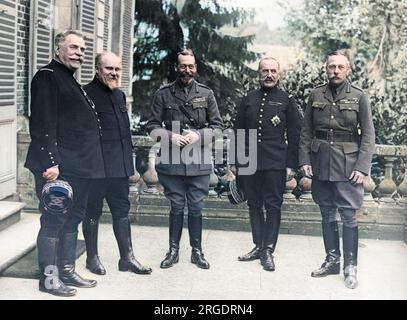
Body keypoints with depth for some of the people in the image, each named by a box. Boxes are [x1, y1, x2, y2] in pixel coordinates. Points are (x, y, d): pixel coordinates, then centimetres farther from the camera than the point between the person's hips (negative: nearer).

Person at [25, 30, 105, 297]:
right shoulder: (47, 77, -9)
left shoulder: (72, 82, 20)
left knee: (73, 220, 15)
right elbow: (43, 124, -18)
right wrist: (50, 162, -24)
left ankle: (67, 271, 26)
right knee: (54, 222, -1)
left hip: (80, 167, 10)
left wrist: (90, 163, 20)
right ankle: (49, 277, 9)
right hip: (59, 167, -10)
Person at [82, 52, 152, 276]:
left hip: (119, 165, 7)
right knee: (93, 212, 6)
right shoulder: (86, 94, -9)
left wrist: (129, 161, 18)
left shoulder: (119, 95, 15)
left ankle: (127, 257, 17)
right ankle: (92, 257, 19)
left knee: (122, 210, 10)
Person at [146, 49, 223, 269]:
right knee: (176, 206, 7)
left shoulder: (206, 94, 6)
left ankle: (197, 251, 21)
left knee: (196, 207, 7)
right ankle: (173, 250, 21)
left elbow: (217, 126, 8)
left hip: (200, 162, 1)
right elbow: (152, 126, 5)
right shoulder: (163, 94, 4)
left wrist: (198, 135, -10)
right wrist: (170, 136, -12)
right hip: (172, 161, 0)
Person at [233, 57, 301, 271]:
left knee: (273, 205, -1)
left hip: (276, 163, -3)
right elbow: (238, 132, 13)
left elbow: (294, 135, 2)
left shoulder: (287, 101, 5)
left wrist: (291, 165, -5)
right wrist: (238, 163, 8)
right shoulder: (248, 100, 12)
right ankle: (258, 246, 20)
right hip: (249, 162, 3)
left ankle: (268, 250, 6)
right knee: (254, 205, 9)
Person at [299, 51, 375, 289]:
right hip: (320, 164, 3)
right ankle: (332, 260, 23)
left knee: (348, 215, -2)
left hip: (347, 165, -3)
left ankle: (351, 266, 9)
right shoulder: (316, 95, 6)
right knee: (327, 214, 11)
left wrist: (362, 167, -10)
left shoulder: (359, 97, -1)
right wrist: (304, 160, 0)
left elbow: (368, 135, -3)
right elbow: (306, 131, 8)